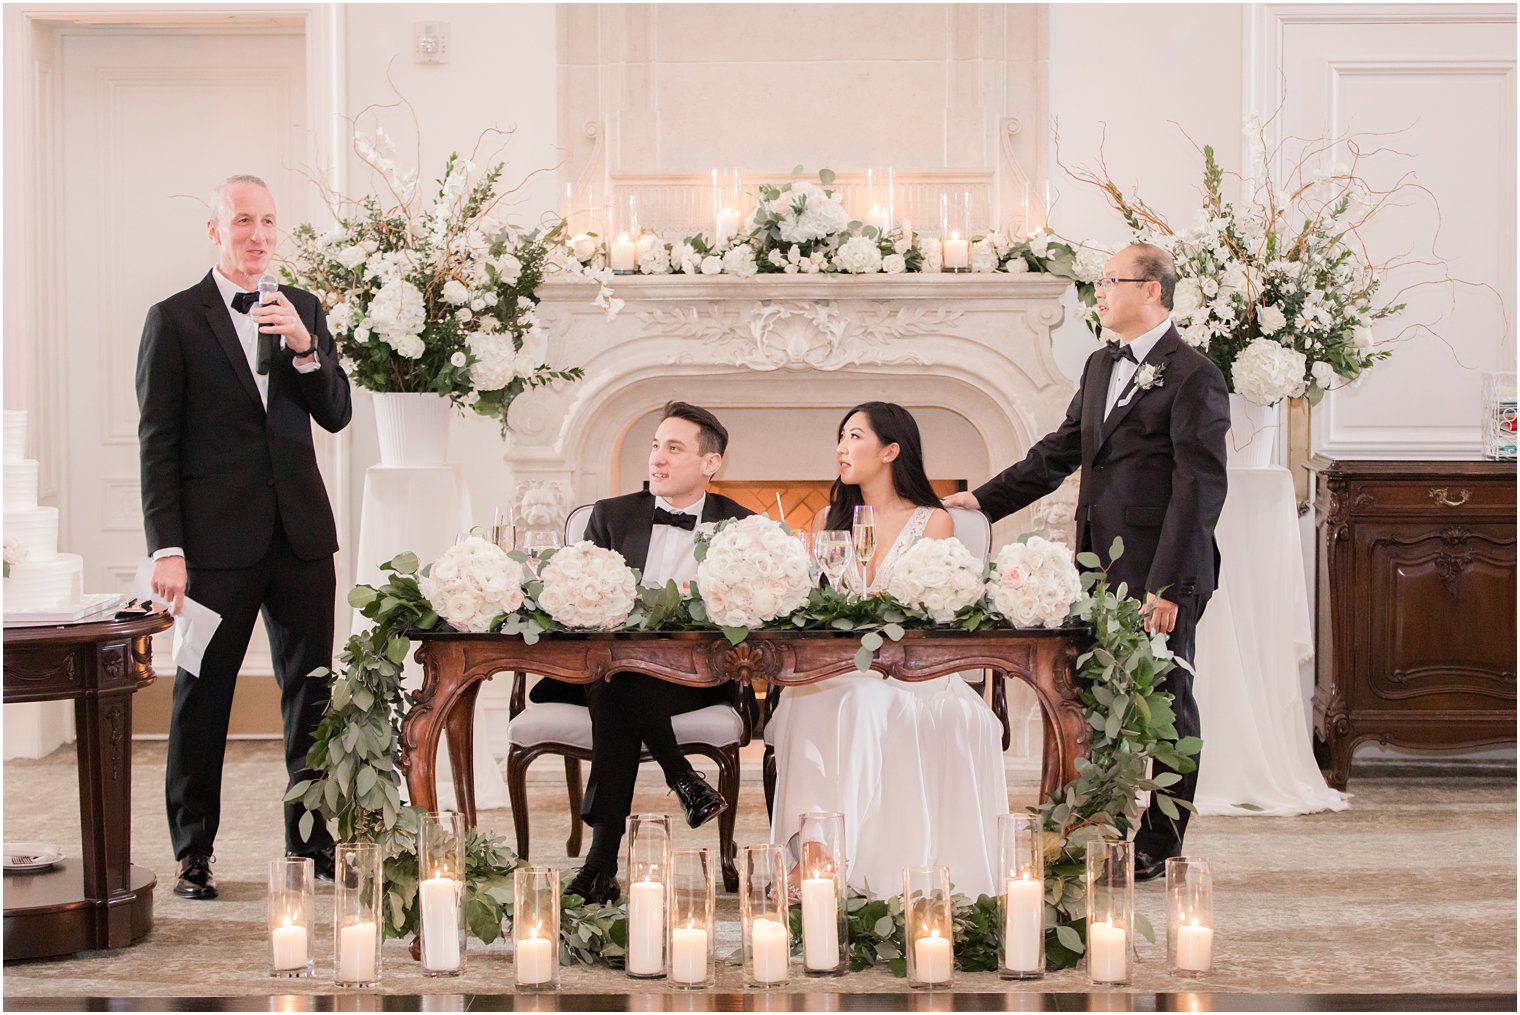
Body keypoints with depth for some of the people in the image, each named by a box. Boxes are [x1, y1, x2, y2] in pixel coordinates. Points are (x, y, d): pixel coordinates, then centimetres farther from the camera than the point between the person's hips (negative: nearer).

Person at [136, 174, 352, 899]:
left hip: (301, 531, 4)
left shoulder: (303, 311, 11)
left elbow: (336, 415, 5)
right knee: (202, 692, 2)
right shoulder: (174, 320, -1)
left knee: (310, 688, 7)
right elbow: (157, 443, -4)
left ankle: (312, 839, 17)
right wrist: (166, 547, -10)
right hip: (219, 538, -4)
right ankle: (192, 856, 11)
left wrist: (304, 347, -12)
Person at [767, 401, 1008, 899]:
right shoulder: (829, 519, 18)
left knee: (871, 705, -36)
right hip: (835, 671, 3)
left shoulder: (933, 522, 6)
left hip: (909, 673, -3)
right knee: (807, 705, -31)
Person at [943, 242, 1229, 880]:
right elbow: (1058, 454, 22)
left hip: (1159, 575, -8)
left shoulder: (1192, 375, -10)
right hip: (1101, 571, 8)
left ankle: (1158, 846, 12)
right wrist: (985, 500, 14)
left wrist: (1167, 584, -19)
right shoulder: (1101, 367, 16)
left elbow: (1200, 486, -15)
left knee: (1166, 706, 3)